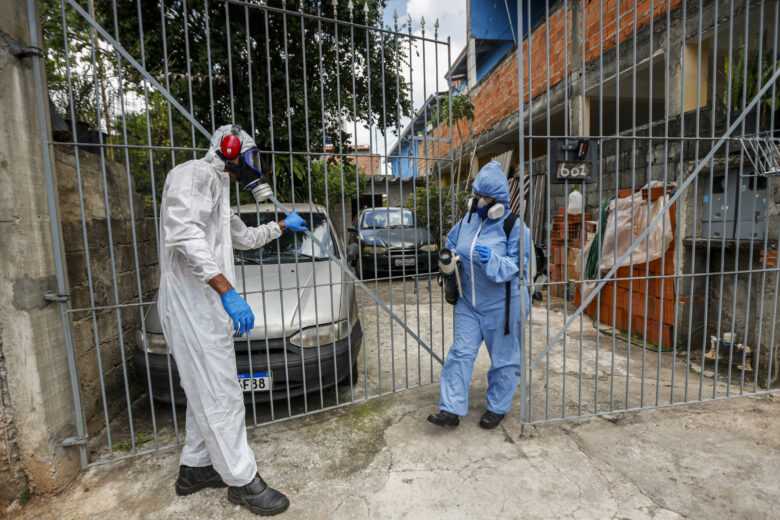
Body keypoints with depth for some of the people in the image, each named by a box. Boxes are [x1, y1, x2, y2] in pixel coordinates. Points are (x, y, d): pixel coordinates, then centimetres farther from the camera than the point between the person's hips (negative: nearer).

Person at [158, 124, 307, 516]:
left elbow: (245, 238, 36)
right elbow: (183, 234, -25)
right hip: (191, 300, -11)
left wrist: (282, 226, 40)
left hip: (205, 302, 11)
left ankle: (195, 468, 33)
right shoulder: (196, 174, -8)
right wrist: (227, 291, -29)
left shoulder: (216, 188, 24)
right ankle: (242, 481, 11)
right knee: (221, 395, -3)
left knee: (206, 393, 18)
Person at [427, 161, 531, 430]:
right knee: (460, 353, 4)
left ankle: (497, 408, 33)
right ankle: (452, 410, 14)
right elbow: (451, 244, 20)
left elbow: (519, 267, -13)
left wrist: (493, 261, -31)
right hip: (468, 303, 5)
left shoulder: (514, 226, -11)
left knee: (503, 357, 12)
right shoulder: (467, 221, 5)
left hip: (502, 306, -4)